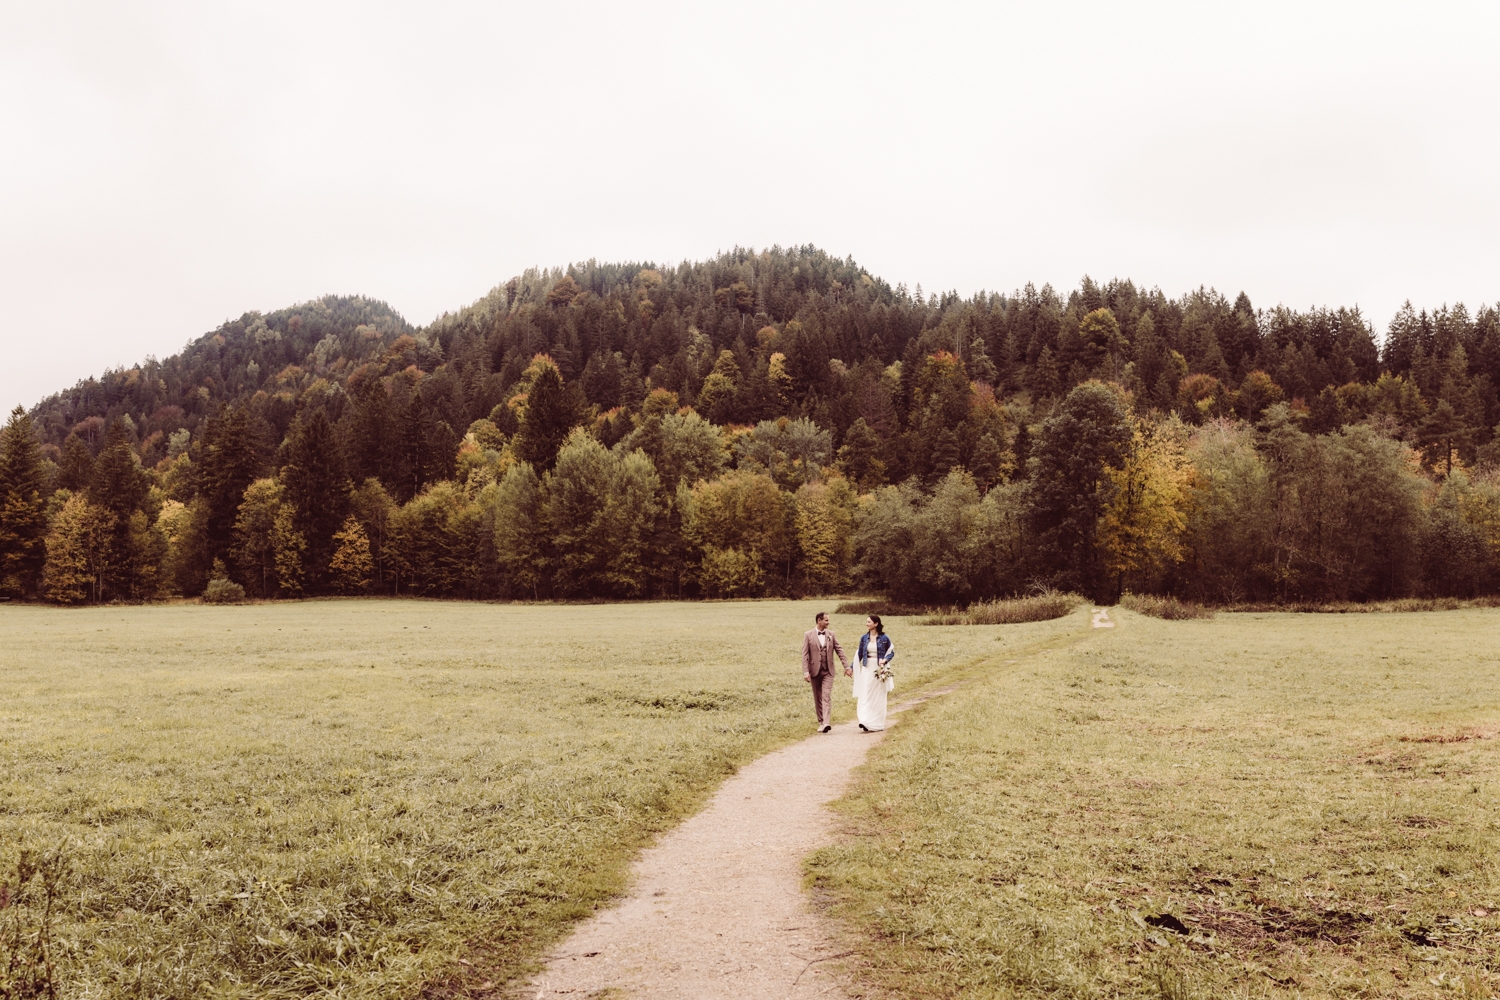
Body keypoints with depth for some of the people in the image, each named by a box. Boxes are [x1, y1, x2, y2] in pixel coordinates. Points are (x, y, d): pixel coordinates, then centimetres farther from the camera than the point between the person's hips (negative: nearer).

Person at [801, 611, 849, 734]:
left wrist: (846, 666, 0)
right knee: (818, 699, 7)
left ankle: (827, 723, -21)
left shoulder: (831, 634, 6)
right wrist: (805, 671, -14)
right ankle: (821, 722, 17)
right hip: (815, 671, 0)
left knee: (827, 697, -12)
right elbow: (805, 654, -5)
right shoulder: (808, 635, -2)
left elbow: (839, 650, 7)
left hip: (828, 671, 0)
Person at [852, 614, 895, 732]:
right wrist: (852, 667, 4)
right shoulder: (864, 638, 4)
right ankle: (865, 721, -7)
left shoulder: (884, 638, -4)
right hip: (867, 669, 2)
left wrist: (885, 660, -16)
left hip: (879, 669, -2)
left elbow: (892, 652, 3)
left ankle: (877, 724, 12)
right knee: (866, 695, -5)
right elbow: (859, 654, 9)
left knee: (878, 697, 4)